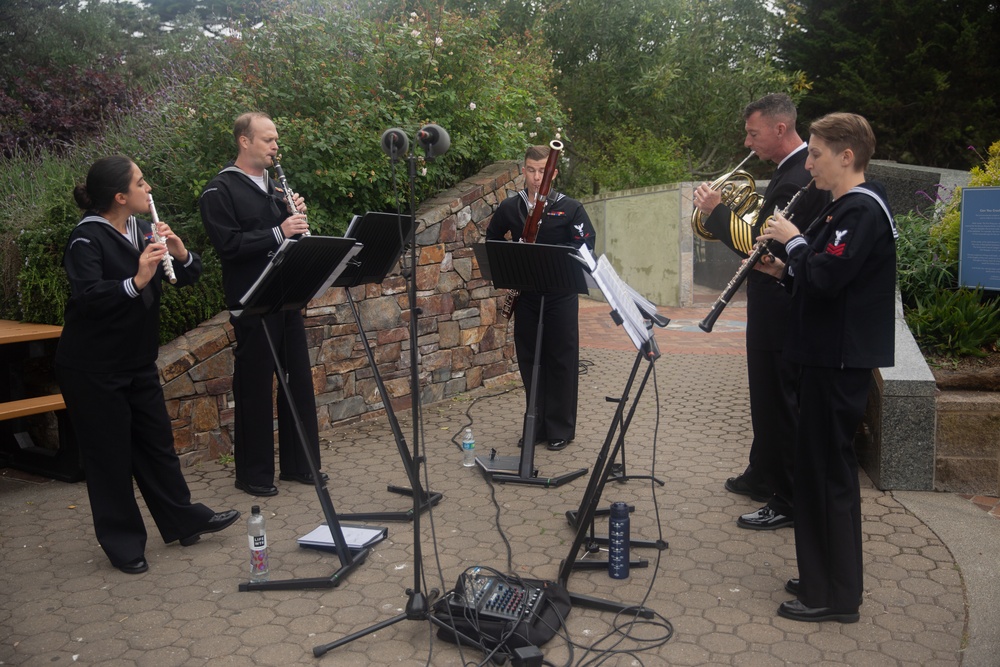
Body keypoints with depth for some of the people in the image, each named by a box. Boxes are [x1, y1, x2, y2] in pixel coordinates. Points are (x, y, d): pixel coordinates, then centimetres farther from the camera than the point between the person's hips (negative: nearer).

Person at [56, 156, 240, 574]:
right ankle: (122, 543, 17)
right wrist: (136, 281, -39)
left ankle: (184, 521, 27)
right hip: (92, 369, -7)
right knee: (110, 454, 4)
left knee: (157, 442, 15)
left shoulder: (143, 230, 5)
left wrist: (180, 253, -15)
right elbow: (87, 297, -29)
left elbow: (191, 276, 4)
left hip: (137, 361, 7)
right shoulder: (87, 239, -15)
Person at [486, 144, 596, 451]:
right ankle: (537, 425, 22)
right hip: (526, 295, 3)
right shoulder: (509, 208, 6)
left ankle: (561, 429, 14)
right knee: (529, 360, 9)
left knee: (561, 360, 3)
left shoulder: (570, 208, -3)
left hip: (560, 295, -3)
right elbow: (491, 243, 17)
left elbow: (585, 245, -9)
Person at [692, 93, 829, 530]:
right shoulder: (796, 168, 12)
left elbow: (756, 245, -25)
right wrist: (726, 214, 4)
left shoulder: (798, 178, -22)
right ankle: (763, 476, 37)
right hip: (775, 306, 11)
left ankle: (788, 502, 10)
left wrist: (716, 211, -15)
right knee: (768, 396, 21)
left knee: (780, 400, -1)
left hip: (780, 310, -11)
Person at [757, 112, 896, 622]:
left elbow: (826, 277, -27)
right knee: (822, 465, 16)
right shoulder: (846, 208, 15)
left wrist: (793, 239, -12)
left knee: (829, 468, -3)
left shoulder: (863, 210, -16)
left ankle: (835, 595, 8)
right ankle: (827, 574, 29)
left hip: (841, 360, -10)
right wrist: (783, 272, 4)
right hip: (829, 354, 10)